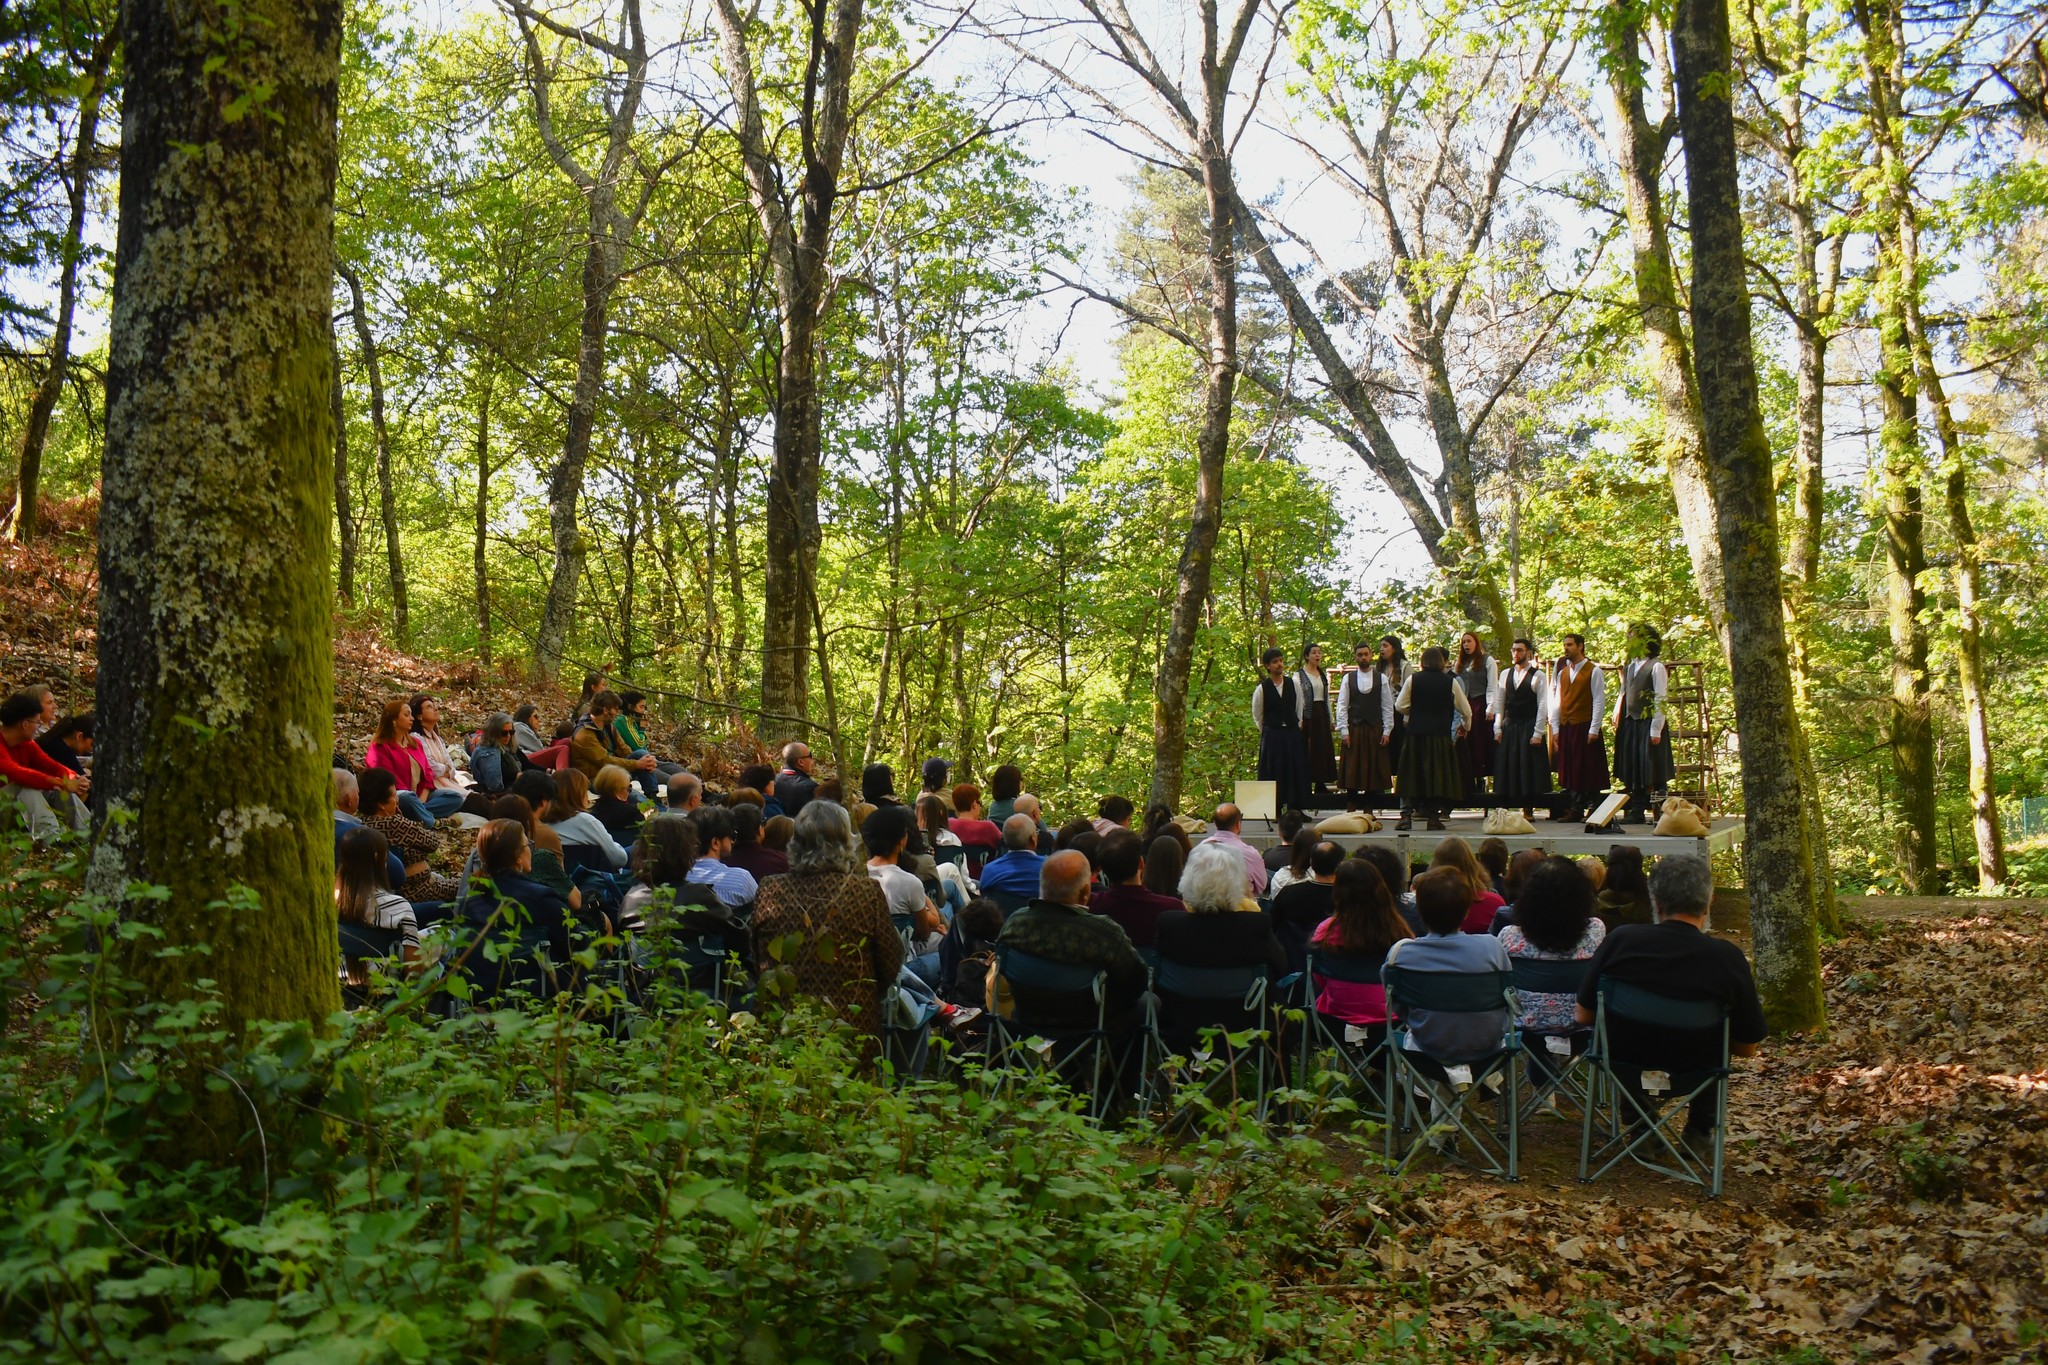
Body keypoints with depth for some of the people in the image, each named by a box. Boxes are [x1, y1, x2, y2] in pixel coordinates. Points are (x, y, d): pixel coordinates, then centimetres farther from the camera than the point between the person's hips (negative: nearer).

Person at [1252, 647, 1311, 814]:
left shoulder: (1293, 684, 4)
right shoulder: (1261, 689, -4)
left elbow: (1300, 709, 11)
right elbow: (1257, 716, 6)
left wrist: (1296, 728, 8)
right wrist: (1267, 732, 8)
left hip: (1293, 735, 3)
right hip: (1271, 736, -3)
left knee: (1296, 772, 3)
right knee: (1273, 773, 0)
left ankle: (1295, 809, 11)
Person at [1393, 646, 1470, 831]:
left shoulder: (1413, 679, 0)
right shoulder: (1450, 682, 1)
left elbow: (1399, 706, 1)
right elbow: (1466, 710, 8)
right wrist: (1466, 726, 27)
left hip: (1415, 734, 1)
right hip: (1441, 734, 0)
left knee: (1411, 775, 5)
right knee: (1437, 775, 6)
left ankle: (1406, 815, -3)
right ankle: (1434, 817, 5)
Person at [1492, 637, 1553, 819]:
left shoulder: (1537, 675, -3)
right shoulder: (1505, 674, 10)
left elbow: (1542, 706, -6)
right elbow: (1499, 703, 10)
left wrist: (1538, 733, -12)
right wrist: (1497, 729, 2)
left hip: (1529, 728, -4)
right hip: (1508, 727, 4)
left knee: (1529, 769, -1)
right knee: (1507, 769, 4)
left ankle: (1528, 811, 5)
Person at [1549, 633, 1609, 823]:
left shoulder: (1593, 671, -4)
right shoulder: (1561, 671, 12)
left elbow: (1599, 701, -7)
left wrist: (1594, 730, -13)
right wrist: (1555, 729, 7)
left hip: (1585, 727, -5)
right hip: (1565, 727, 5)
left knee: (1589, 770, -2)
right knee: (1570, 770, 6)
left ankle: (1593, 809, 4)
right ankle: (1575, 810, 12)